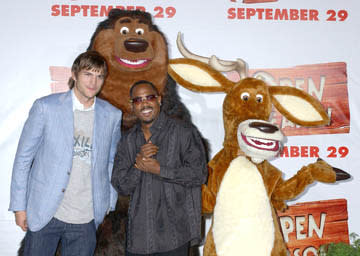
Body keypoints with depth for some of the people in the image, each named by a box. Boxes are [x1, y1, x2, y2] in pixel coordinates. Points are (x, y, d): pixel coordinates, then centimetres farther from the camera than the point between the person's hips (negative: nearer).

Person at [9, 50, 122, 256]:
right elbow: (23, 157, -1)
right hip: (45, 214, -2)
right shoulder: (45, 107, -5)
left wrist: (109, 202, 11)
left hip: (86, 219, 2)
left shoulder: (112, 115, 3)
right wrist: (19, 206, -1)